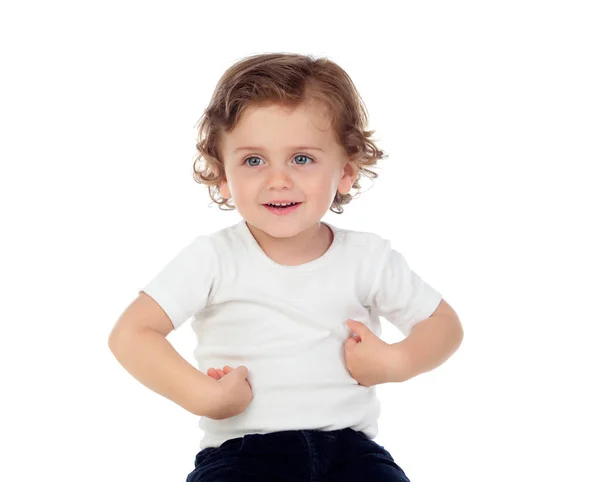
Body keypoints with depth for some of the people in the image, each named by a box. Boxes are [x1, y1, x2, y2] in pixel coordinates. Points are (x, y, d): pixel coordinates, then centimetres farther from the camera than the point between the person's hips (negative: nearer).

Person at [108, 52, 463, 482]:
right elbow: (131, 334, -7)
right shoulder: (213, 258, -4)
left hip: (348, 444, 2)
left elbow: (445, 325, 13)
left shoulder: (368, 257, 2)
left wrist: (395, 362, -7)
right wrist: (203, 396, -18)